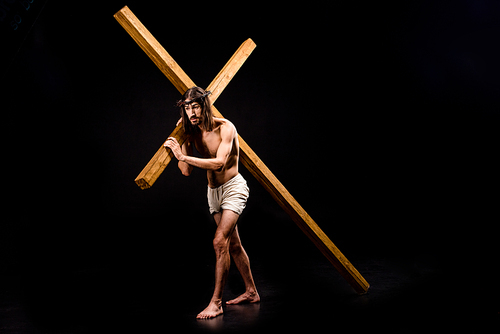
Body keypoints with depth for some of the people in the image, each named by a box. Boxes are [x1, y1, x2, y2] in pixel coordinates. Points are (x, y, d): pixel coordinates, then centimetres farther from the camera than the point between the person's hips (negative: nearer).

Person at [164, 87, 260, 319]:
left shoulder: (225, 128, -18)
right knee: (233, 243, 14)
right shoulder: (193, 133, -1)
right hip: (213, 191, 7)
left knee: (220, 241, -18)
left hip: (233, 187, -7)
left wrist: (183, 156, -34)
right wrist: (184, 142, -11)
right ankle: (251, 292, 29)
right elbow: (186, 171, -3)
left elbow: (219, 163, -31)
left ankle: (216, 302, -10)